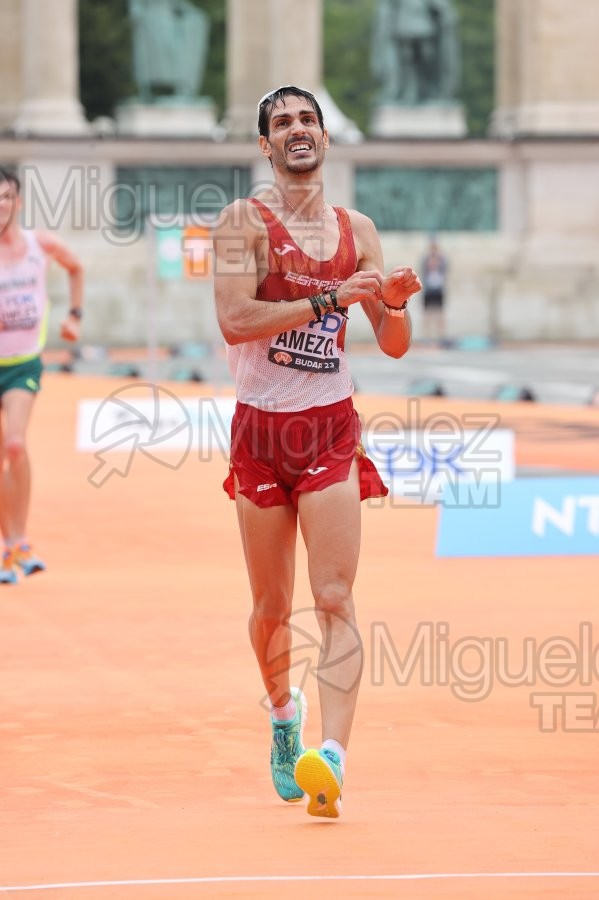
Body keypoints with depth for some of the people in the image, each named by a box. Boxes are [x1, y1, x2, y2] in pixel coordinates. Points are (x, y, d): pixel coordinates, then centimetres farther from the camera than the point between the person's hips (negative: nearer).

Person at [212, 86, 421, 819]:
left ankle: (330, 757, -24)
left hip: (330, 428, 1)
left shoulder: (356, 229, 8)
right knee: (271, 606, 9)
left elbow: (393, 346, 10)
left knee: (335, 599, -14)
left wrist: (395, 303, -13)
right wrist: (331, 298, -24)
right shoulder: (244, 220, -3)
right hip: (260, 429, -1)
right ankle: (282, 712, 37)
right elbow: (234, 319, -18)